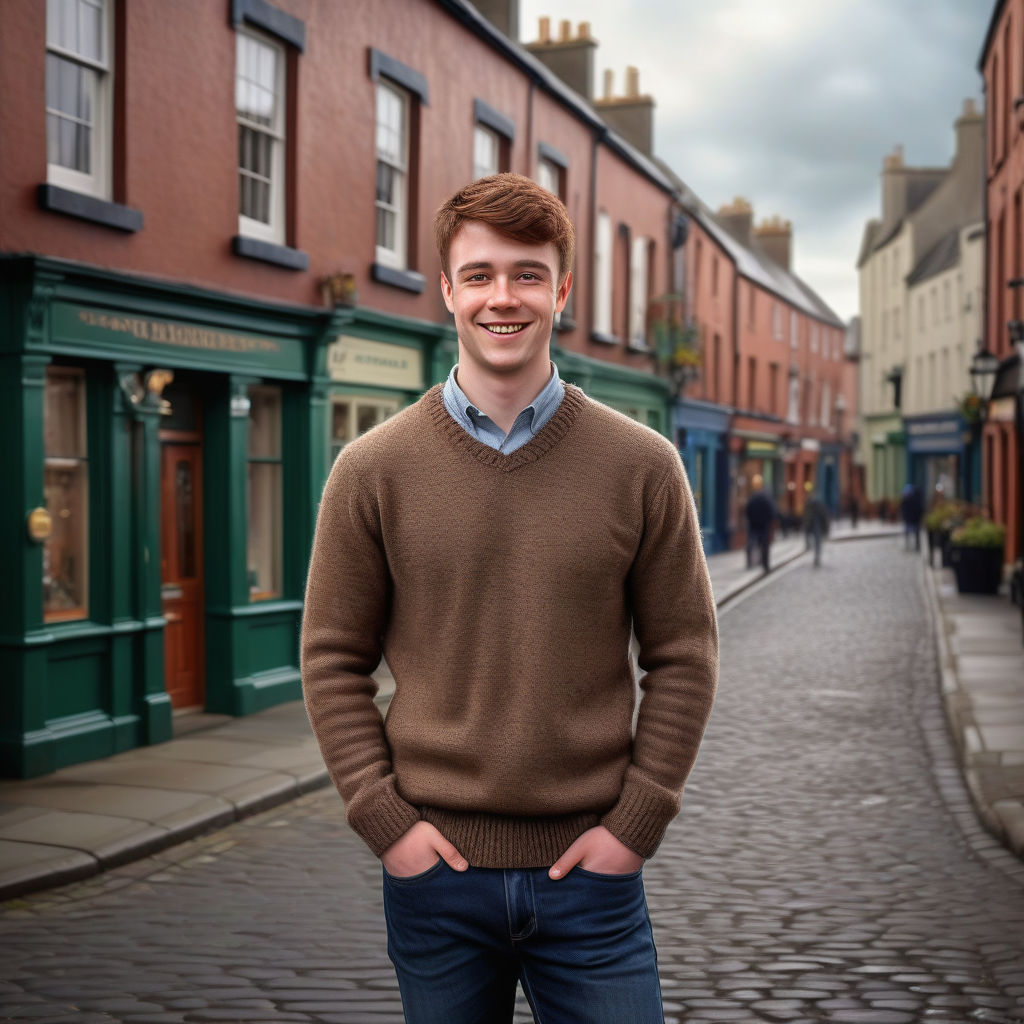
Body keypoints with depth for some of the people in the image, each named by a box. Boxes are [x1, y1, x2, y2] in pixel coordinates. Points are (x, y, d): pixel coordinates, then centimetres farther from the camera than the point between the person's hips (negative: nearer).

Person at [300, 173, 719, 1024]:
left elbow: (685, 658, 2)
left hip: (590, 868, 0)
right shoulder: (374, 470, -1)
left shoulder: (642, 466, -1)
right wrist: (385, 819, -5)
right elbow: (334, 660, 2)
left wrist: (636, 822, -5)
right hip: (435, 870, 0)